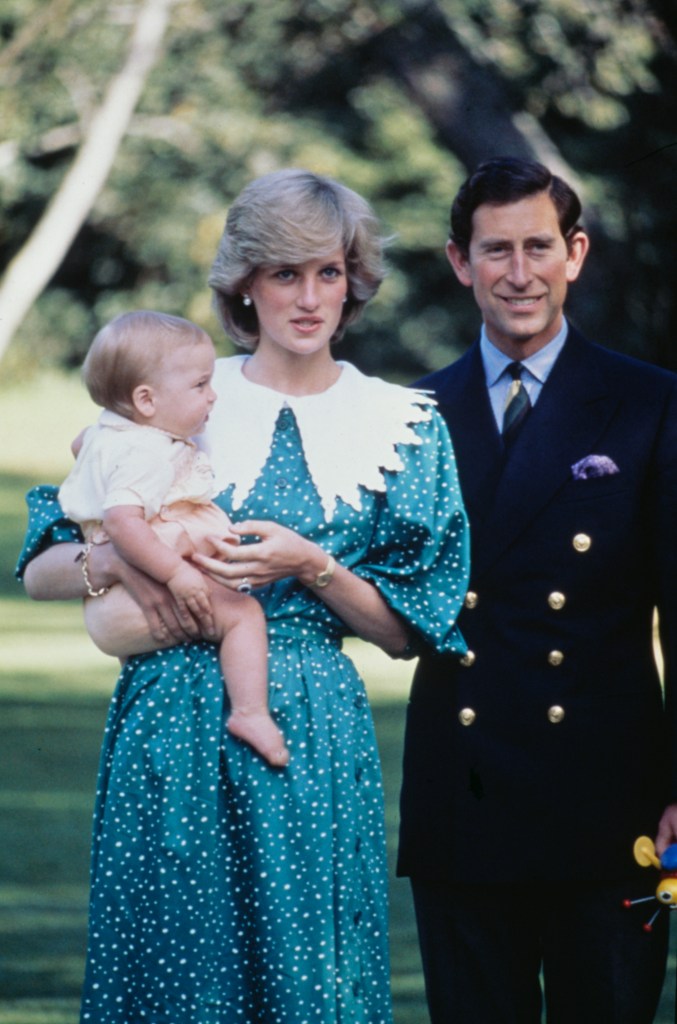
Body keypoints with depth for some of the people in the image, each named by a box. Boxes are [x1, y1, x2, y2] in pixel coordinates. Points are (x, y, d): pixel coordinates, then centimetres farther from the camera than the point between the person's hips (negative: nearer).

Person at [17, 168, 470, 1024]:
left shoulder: (403, 426, 6)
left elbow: (403, 632, 5)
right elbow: (40, 571, 5)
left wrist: (311, 565, -11)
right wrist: (118, 560, -15)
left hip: (312, 743, 0)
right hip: (172, 730, 0)